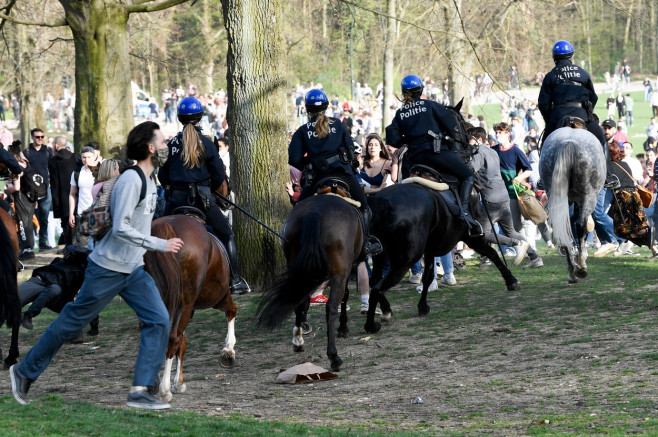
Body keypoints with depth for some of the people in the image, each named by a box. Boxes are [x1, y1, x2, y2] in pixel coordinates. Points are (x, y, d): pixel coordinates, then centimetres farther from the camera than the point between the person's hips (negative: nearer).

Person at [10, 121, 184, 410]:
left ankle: (140, 391, -5)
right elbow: (120, 228, -27)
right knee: (73, 321, 2)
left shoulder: (148, 180, 9)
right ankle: (24, 372, 18)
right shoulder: (130, 181, -20)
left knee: (158, 320, -6)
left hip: (133, 271, 8)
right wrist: (160, 245, -25)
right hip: (107, 269, -8)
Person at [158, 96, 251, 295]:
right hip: (201, 199, -2)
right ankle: (235, 281, 2)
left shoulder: (172, 143, 3)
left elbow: (162, 176, 5)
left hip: (176, 199, 2)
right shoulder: (206, 143, -3)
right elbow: (219, 175, -2)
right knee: (226, 235, 9)